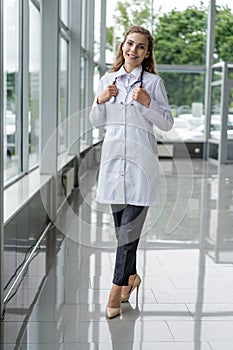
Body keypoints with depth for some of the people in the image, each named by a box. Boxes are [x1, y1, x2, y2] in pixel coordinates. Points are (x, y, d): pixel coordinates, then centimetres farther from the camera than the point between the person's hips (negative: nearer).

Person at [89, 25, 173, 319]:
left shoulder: (153, 82, 1)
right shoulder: (107, 79, 11)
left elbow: (167, 124, 0)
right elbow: (96, 122, 13)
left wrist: (148, 102, -15)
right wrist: (100, 101, -5)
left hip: (141, 159, -4)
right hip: (113, 156, 4)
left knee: (130, 226, -6)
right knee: (121, 225, 12)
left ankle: (117, 288, 2)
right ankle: (130, 276, 30)